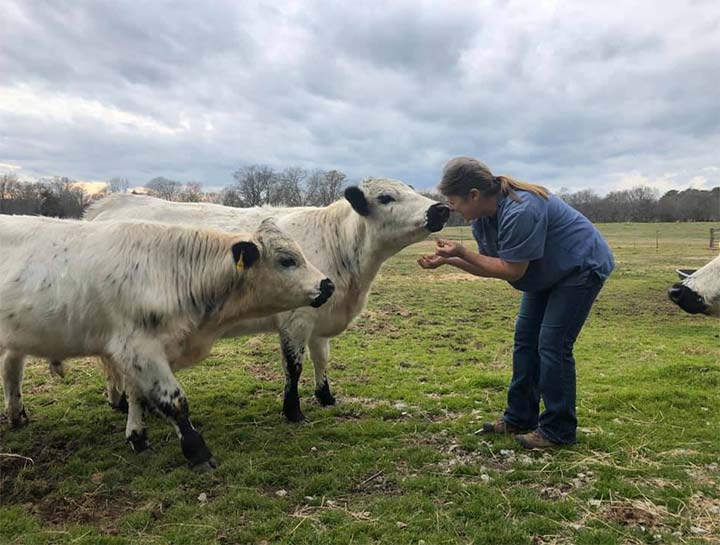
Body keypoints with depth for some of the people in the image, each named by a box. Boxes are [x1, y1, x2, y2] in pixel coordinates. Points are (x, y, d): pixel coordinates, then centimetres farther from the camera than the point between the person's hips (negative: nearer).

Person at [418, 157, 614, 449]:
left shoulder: (519, 212, -35)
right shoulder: (483, 218, -6)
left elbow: (512, 271, -30)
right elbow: (492, 267, -2)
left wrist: (462, 252, -28)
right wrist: (448, 260, -12)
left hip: (583, 268, -9)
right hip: (549, 273, 9)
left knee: (552, 344, -12)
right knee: (525, 337, 8)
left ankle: (557, 430, 0)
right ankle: (520, 418, 17)